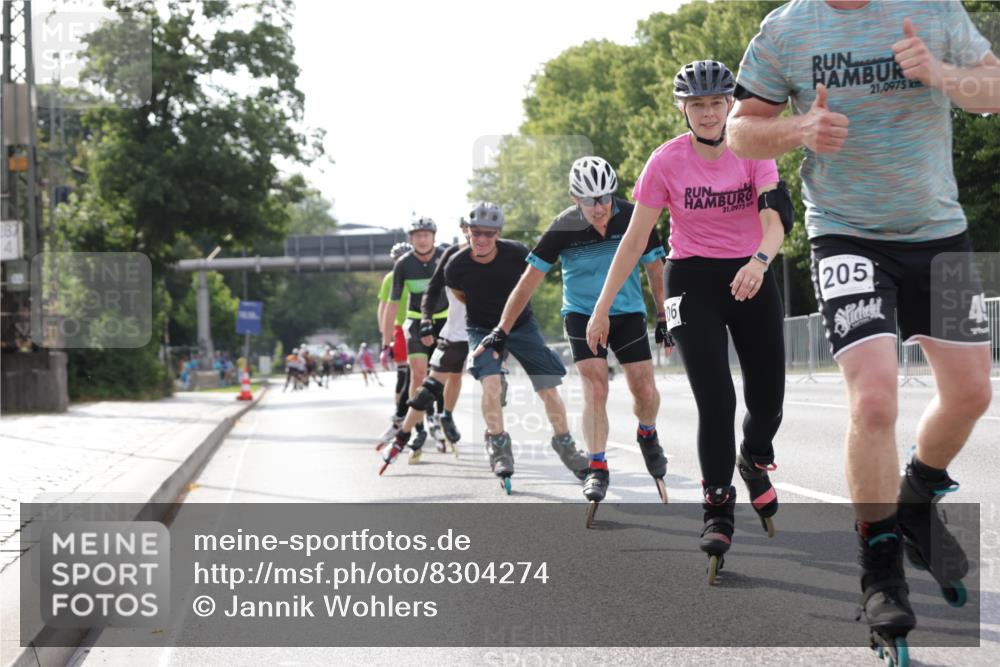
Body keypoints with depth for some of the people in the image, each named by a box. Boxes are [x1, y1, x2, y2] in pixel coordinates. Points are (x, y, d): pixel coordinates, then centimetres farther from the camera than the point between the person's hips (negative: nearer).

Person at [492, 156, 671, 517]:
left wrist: (665, 318, 2)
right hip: (582, 314, -1)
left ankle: (647, 434, 29)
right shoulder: (563, 229, -17)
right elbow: (529, 281, -12)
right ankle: (597, 468, -6)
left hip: (628, 313, 1)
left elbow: (655, 270, 0)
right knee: (595, 389, -16)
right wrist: (501, 332, -13)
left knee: (646, 391, -4)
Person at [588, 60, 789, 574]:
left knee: (768, 400, 3)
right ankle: (718, 511, -3)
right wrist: (602, 307, -7)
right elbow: (635, 238, -6)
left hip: (750, 277, 2)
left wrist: (759, 261, -42)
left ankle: (755, 460, 38)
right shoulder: (667, 161, -10)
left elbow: (774, 222, -20)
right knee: (716, 400, -15)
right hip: (693, 281, -2)